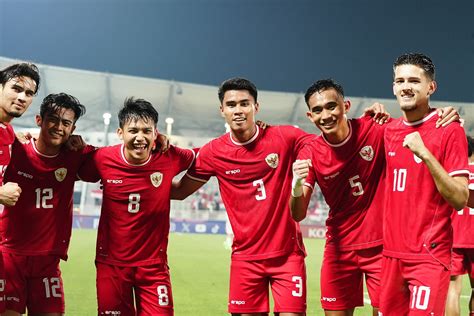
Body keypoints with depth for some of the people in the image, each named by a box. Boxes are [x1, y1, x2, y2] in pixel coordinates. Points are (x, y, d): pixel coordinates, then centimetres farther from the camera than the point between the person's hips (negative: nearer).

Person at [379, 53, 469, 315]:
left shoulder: (449, 130, -8)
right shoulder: (389, 131, 9)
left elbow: (459, 200, -13)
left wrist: (424, 153, -22)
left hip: (430, 256, -6)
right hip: (392, 253, 6)